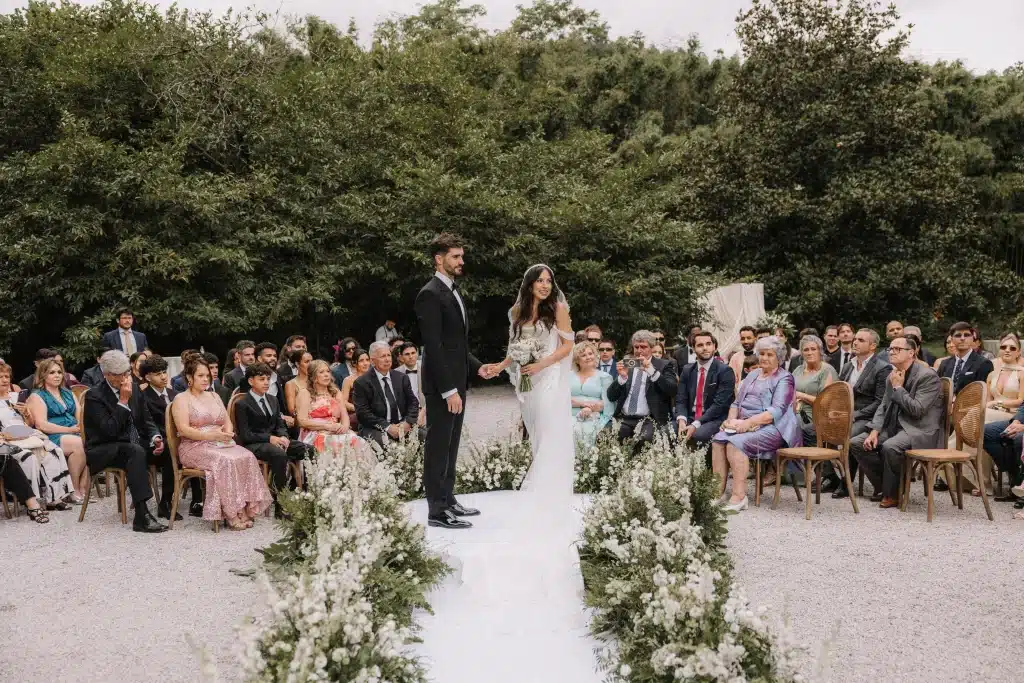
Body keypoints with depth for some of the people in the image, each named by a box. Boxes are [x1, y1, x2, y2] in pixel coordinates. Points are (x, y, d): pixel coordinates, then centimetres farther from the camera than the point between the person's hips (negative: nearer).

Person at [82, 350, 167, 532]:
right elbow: (110, 430, -23)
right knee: (135, 451, -38)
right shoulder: (94, 396, -12)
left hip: (135, 445, 7)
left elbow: (145, 420, 14)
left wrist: (155, 438, -7)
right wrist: (123, 401, -22)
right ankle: (142, 516, -44)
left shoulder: (134, 389, 8)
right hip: (103, 452, -7)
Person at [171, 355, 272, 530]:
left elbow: (228, 422, 18)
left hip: (220, 444, 5)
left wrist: (227, 433, -6)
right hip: (195, 447, -5)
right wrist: (211, 435, -20)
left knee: (247, 457, -25)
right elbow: (184, 429, -9)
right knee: (224, 461, -34)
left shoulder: (214, 396, 23)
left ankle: (245, 509, -27)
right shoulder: (181, 399, 4)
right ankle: (231, 513, -30)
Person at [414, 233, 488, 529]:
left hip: (456, 381, 10)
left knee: (450, 446, 15)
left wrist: (477, 366, 9)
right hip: (442, 386, -9)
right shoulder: (430, 295, -15)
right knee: (438, 447, -3)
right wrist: (449, 390, -22)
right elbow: (433, 347, -20)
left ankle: (448, 501, 24)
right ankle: (437, 511, 3)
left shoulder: (452, 292, 16)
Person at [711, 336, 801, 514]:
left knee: (735, 442, -31)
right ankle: (718, 491, -27)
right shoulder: (752, 375, 23)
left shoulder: (784, 379, 1)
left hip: (771, 428, -6)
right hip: (744, 425, 6)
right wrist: (731, 420, 0)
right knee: (718, 440, -23)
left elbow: (776, 411, -12)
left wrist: (748, 423, -23)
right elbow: (737, 402, 22)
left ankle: (739, 496, -30)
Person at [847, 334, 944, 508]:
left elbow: (917, 410, -20)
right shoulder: (892, 376, 12)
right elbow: (883, 406, 15)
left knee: (890, 447, -36)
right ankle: (882, 485, 6)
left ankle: (892, 494, -14)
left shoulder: (928, 376, -12)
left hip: (919, 430, -8)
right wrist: (874, 431, 0)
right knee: (855, 443, -6)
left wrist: (898, 388, -14)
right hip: (893, 426, 8)